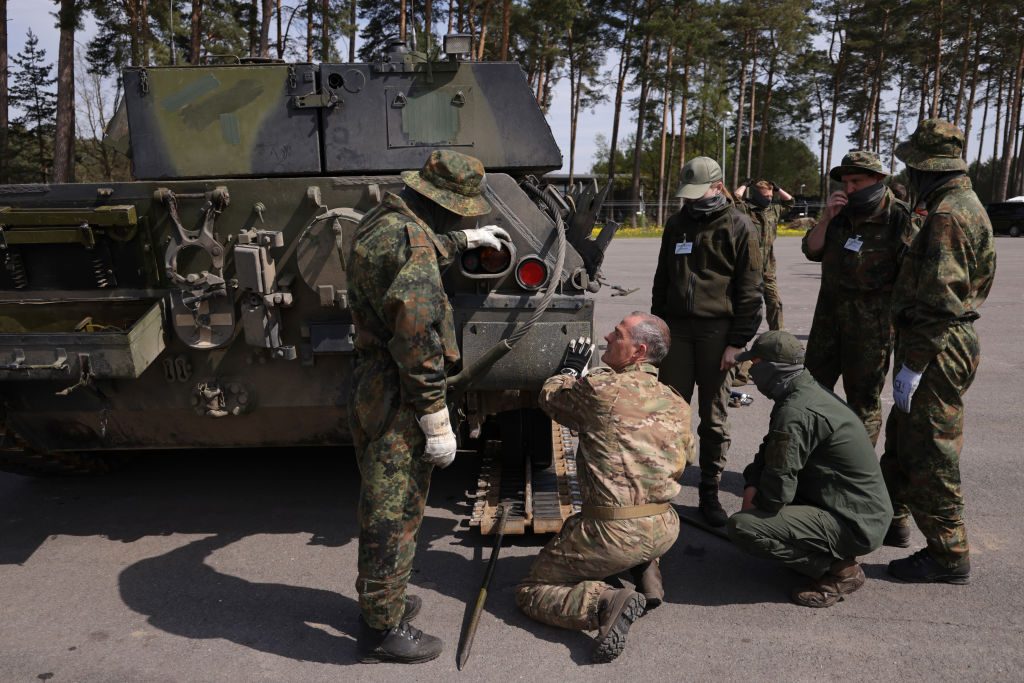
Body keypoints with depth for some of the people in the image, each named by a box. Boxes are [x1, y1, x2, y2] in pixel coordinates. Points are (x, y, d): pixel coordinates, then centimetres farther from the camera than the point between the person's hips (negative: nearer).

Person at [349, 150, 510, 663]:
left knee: (380, 503, 24)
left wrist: (464, 241, 45)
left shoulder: (380, 222, 9)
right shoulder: (408, 241, -23)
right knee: (395, 514, 4)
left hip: (369, 389, 10)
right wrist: (437, 423, -21)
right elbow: (418, 343, -26)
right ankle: (383, 630, 21)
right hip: (397, 405, -10)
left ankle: (378, 598, 43)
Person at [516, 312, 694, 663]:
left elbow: (550, 396, 5)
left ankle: (604, 602, -15)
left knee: (530, 591, 9)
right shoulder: (678, 405, 5)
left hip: (612, 534, -6)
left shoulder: (600, 388, -14)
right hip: (665, 532, 7)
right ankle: (647, 572, 16)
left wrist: (570, 369, 26)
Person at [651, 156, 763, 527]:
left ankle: (709, 493, 16)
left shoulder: (740, 228, -2)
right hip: (677, 328, 3)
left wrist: (737, 343, -9)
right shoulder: (677, 223, 12)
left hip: (717, 331, -3)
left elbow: (750, 292, -3)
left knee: (714, 417, 4)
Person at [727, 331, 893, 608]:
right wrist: (752, 487, 3)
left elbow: (777, 493, -23)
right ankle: (833, 554, 14)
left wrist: (754, 505, -2)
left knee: (741, 527, -21)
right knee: (759, 478, 20)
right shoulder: (811, 390, 7)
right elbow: (770, 452, 18)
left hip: (854, 526, -10)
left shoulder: (795, 413, -25)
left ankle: (840, 570, -6)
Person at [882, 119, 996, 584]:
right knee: (901, 435, 21)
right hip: (944, 344, 11)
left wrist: (912, 364, -23)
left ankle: (949, 555, 11)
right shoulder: (963, 204, 15)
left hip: (938, 352, -11)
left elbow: (939, 301, -25)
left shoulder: (948, 214, -19)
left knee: (929, 454, -2)